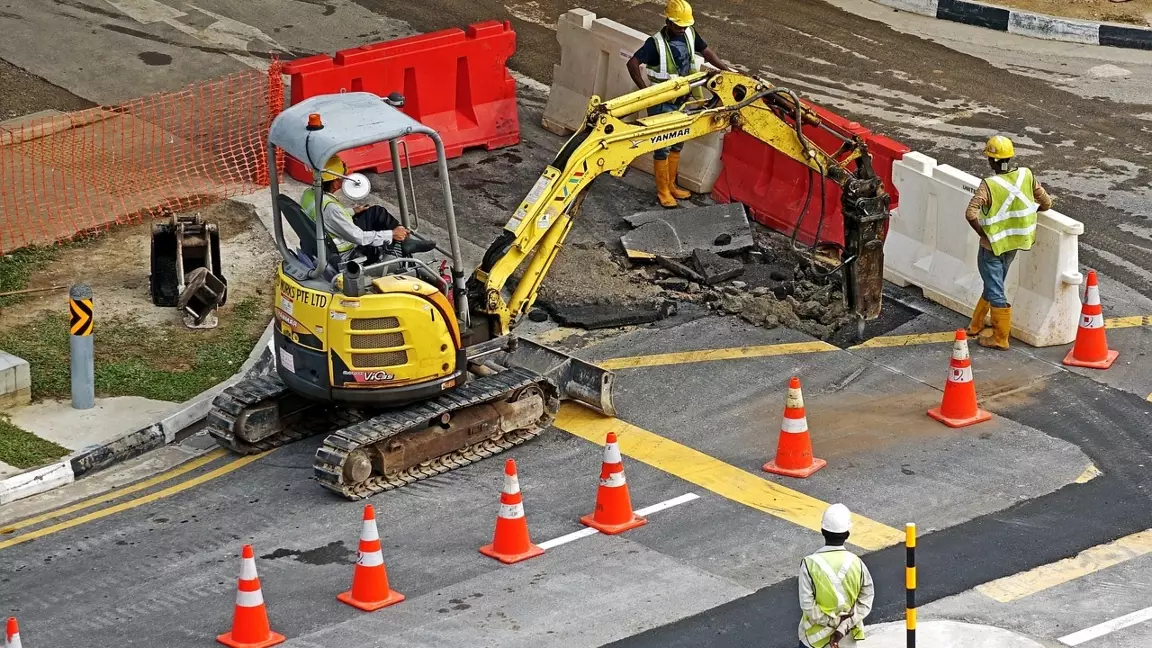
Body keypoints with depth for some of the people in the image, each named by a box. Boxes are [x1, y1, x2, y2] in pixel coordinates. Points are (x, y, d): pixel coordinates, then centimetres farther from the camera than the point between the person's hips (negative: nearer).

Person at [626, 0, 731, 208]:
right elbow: (632, 64, -28)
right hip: (662, 103, -7)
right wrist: (645, 90, -27)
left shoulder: (689, 34, -3)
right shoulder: (656, 43, -23)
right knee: (662, 147, 1)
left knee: (677, 144, 17)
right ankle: (663, 191, 12)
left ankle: (670, 185, 32)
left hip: (682, 100, 7)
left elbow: (706, 52, 11)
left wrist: (726, 70, 3)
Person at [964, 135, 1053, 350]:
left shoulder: (989, 185, -24)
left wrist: (981, 231, -13)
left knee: (995, 292, 6)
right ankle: (976, 326, 37)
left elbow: (971, 213, -32)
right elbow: (1046, 203, -2)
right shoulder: (1026, 176, -9)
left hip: (992, 244, -6)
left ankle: (1000, 338, 13)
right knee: (994, 286, 22)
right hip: (1014, 244, 6)